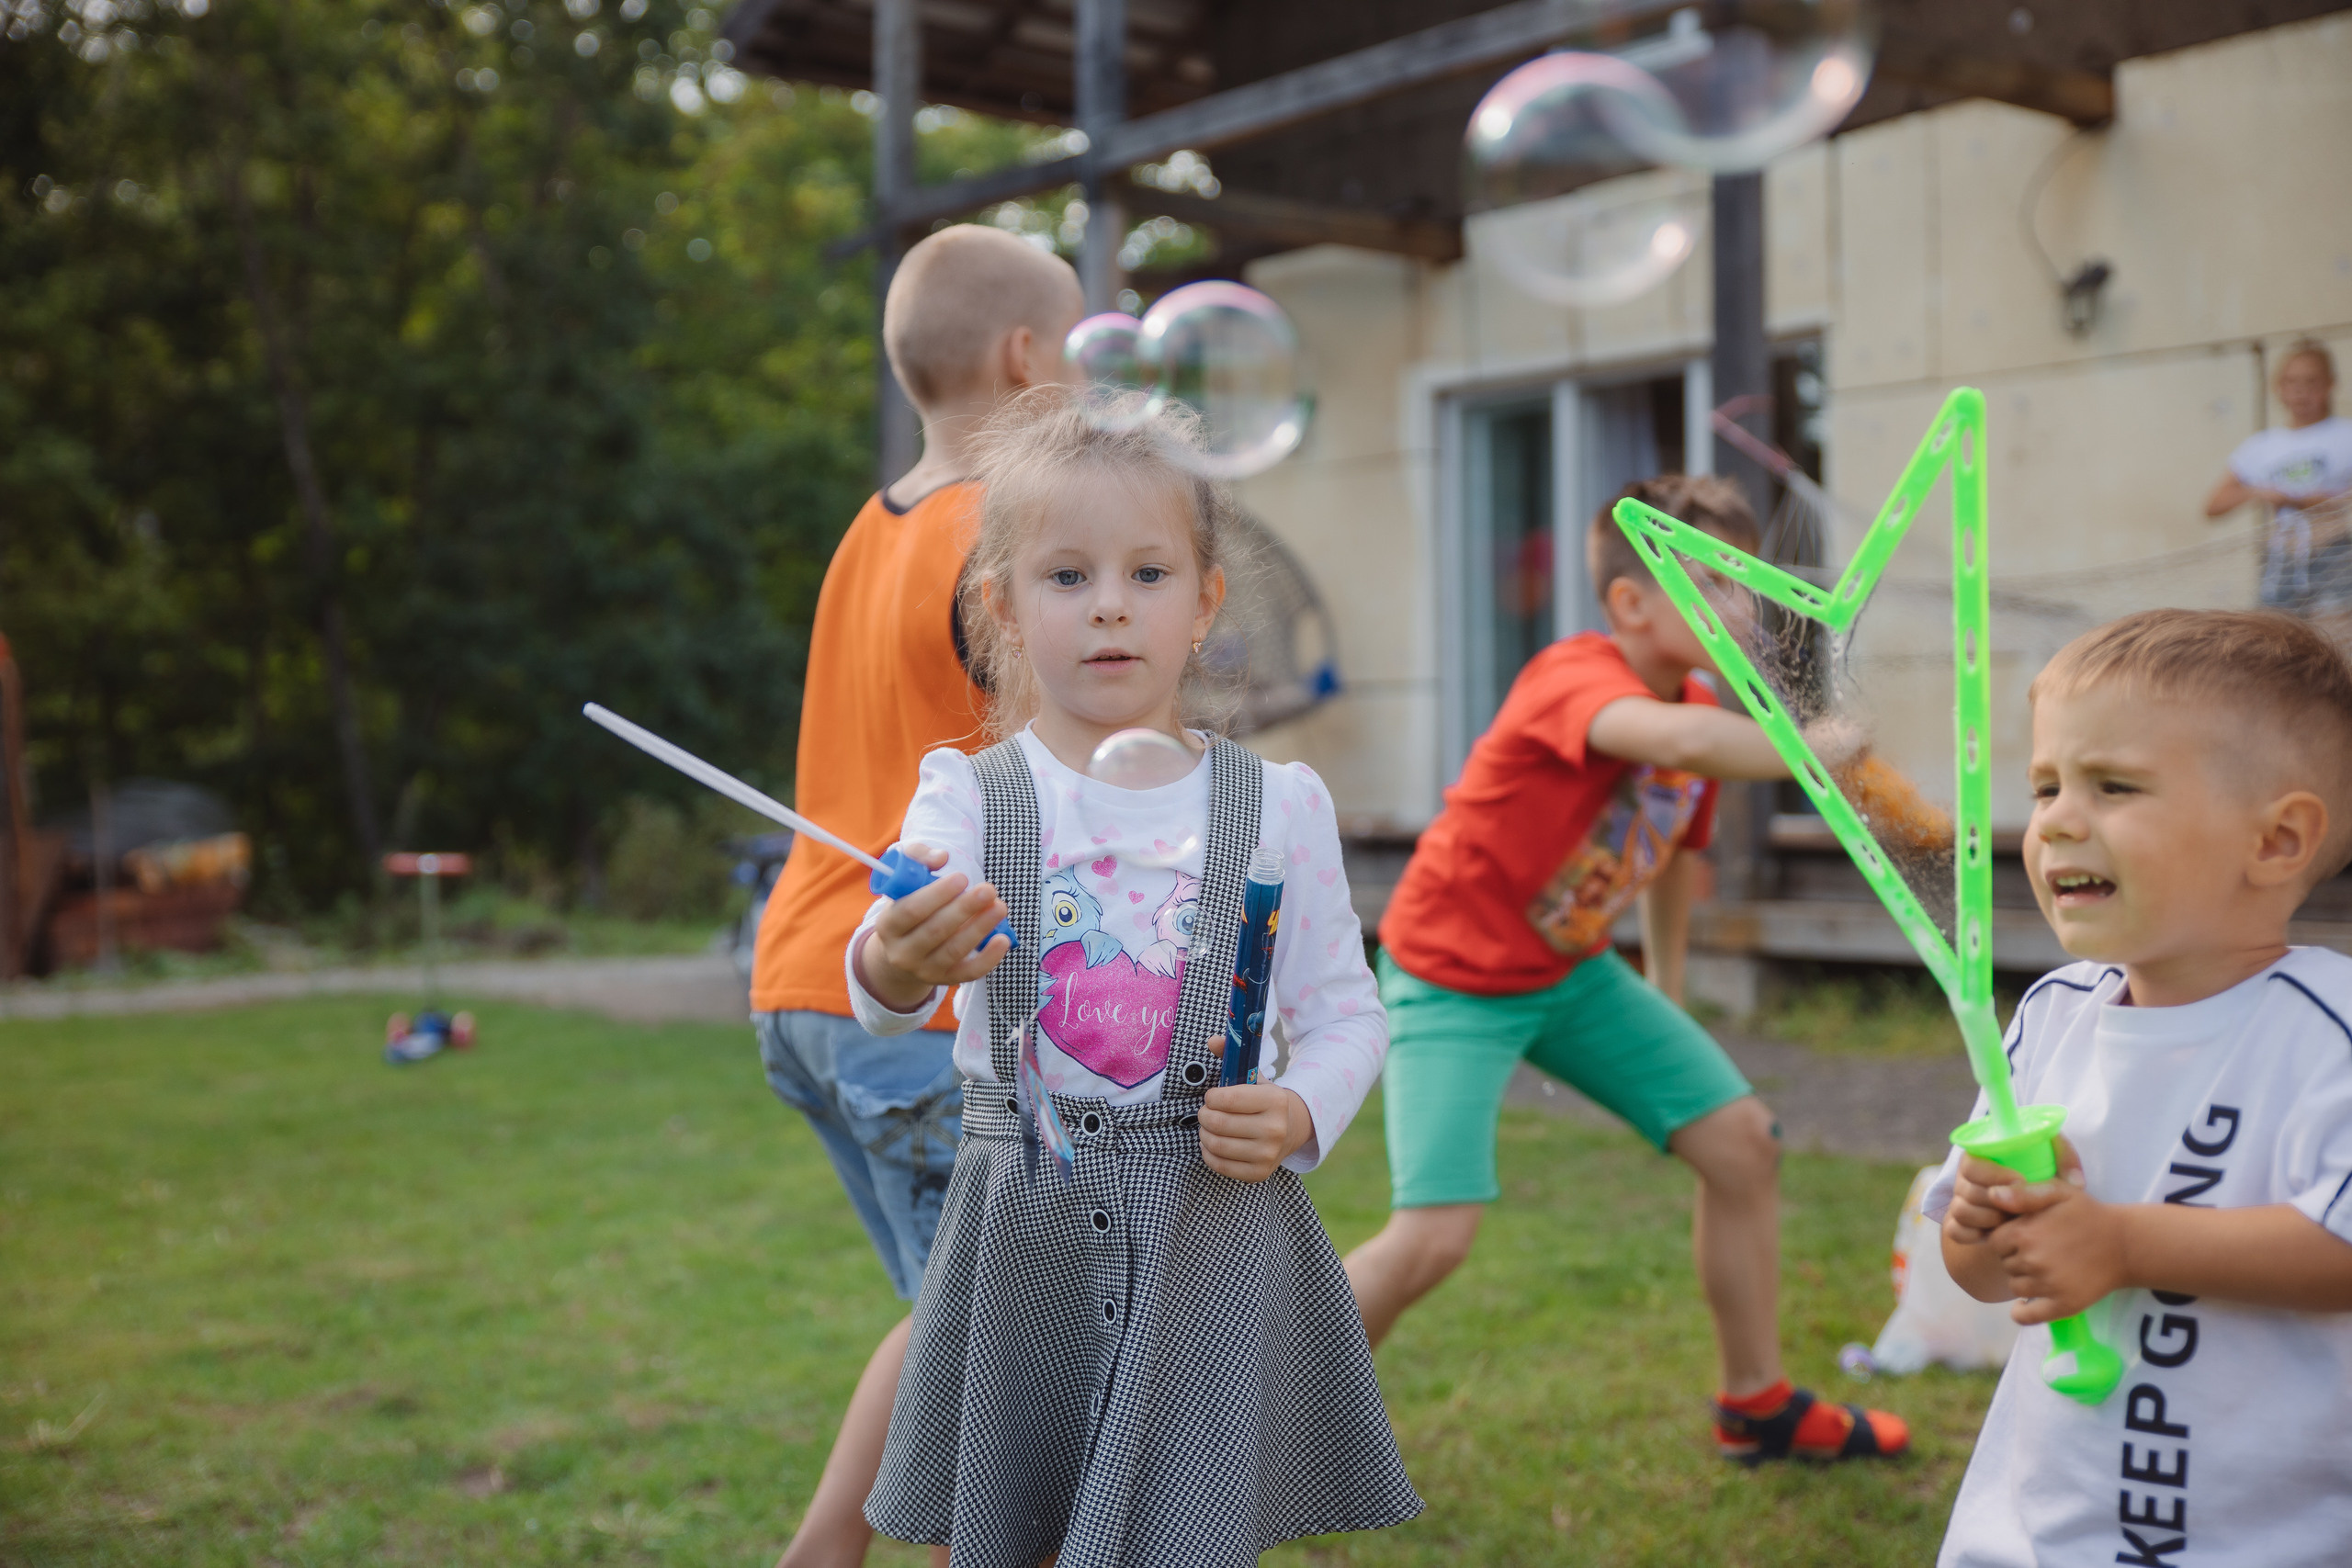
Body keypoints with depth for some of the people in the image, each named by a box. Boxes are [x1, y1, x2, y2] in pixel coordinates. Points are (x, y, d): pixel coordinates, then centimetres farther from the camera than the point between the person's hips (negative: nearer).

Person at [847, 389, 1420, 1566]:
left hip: (1213, 1229, 0)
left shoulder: (1275, 805, 1)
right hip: (1019, 1235, 1)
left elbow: (1346, 1009, 7)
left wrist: (1300, 1115, -13)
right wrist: (896, 963, -42)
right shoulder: (970, 798, -2)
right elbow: (878, 995, -18)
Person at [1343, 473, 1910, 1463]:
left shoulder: (1700, 707, 0)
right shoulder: (1575, 677, -26)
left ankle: (1759, 1407, 23)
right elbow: (1677, 737, -50)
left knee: (1741, 1141, 3)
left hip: (1576, 972, 8)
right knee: (1436, 1234, -18)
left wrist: (1665, 992, 22)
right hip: (1452, 979, -8)